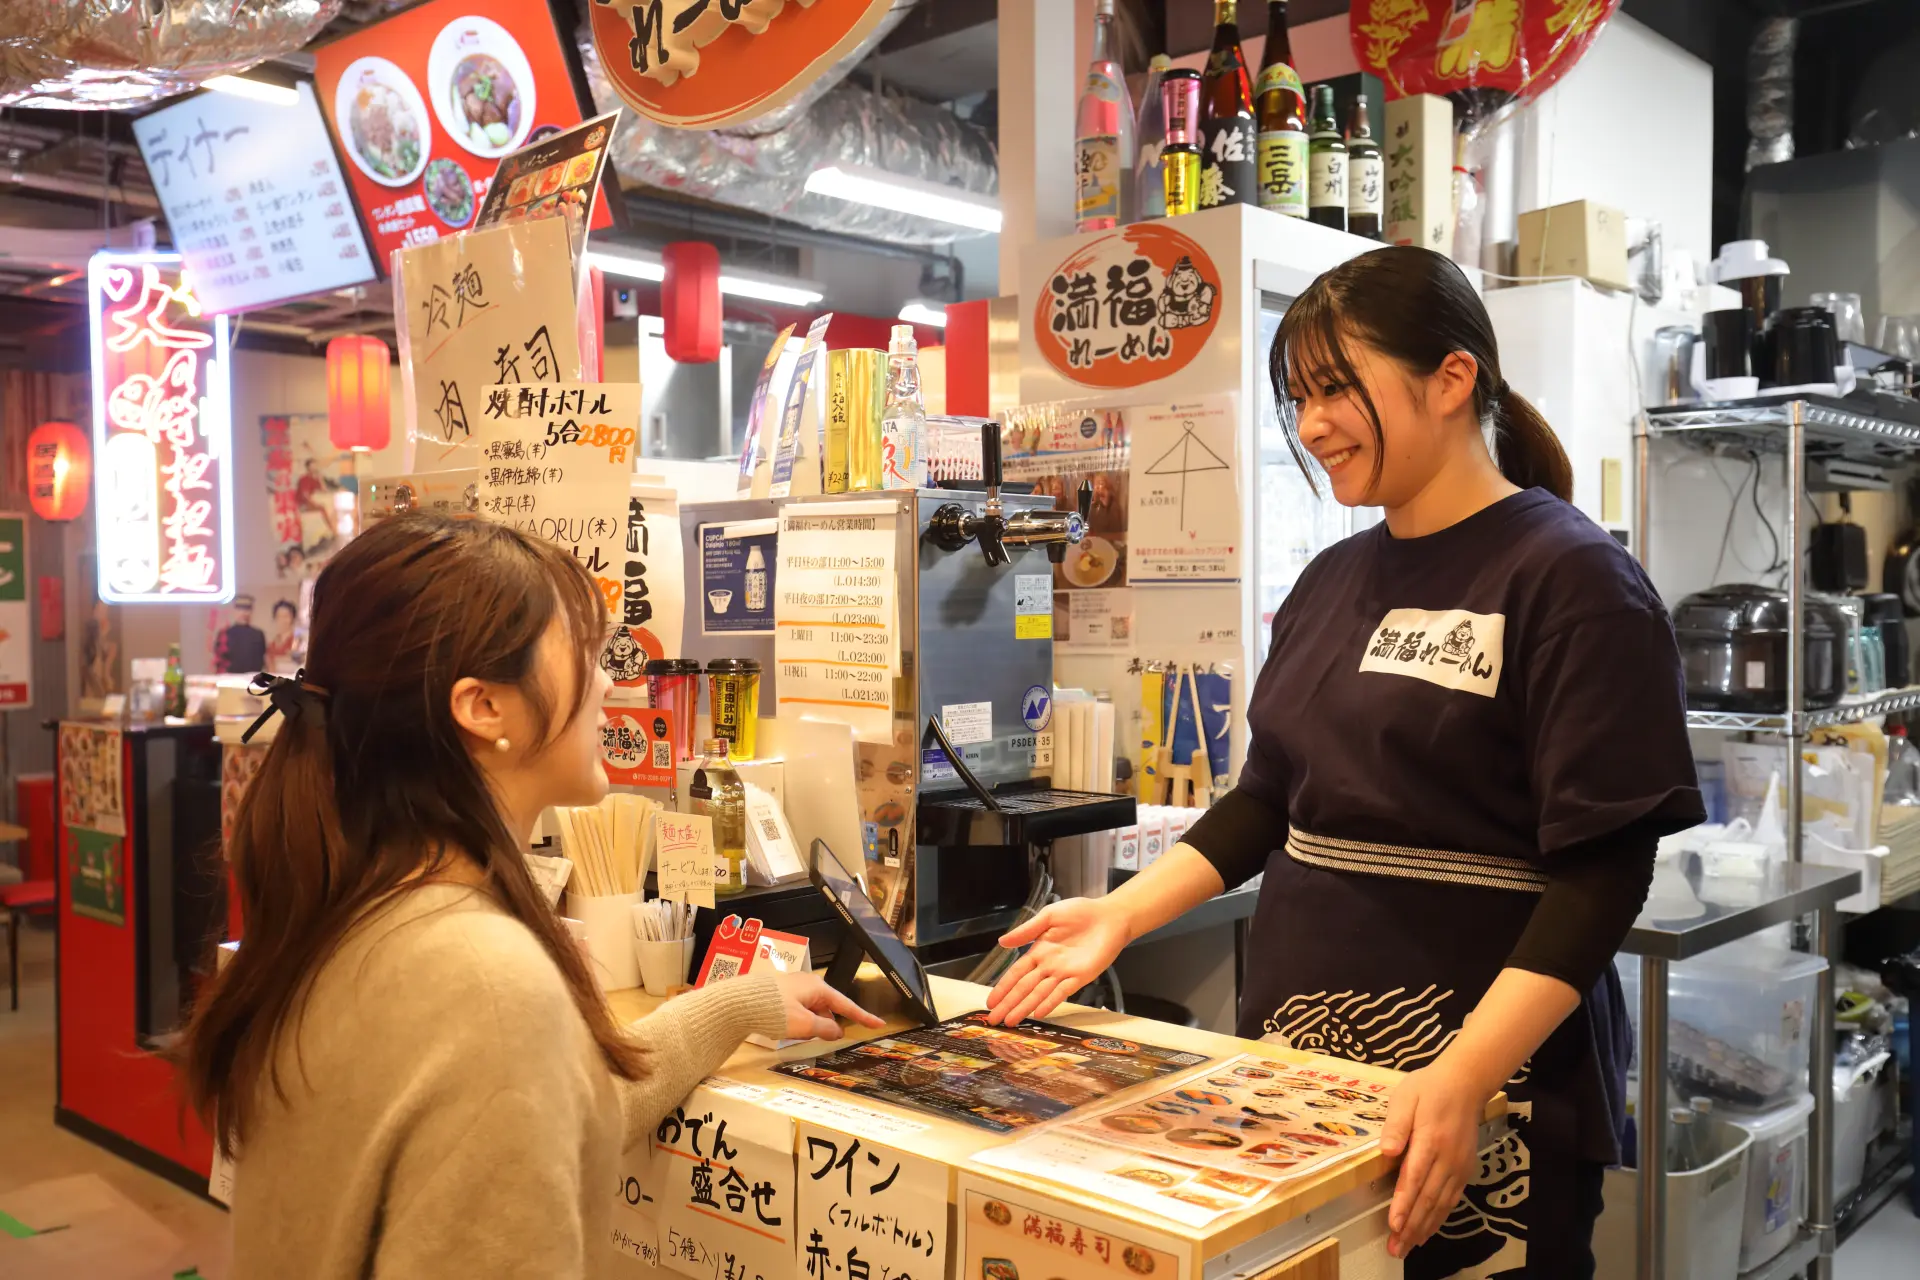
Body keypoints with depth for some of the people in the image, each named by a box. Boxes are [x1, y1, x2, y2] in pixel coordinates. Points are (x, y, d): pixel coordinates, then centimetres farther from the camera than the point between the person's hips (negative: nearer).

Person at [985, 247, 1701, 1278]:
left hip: (1488, 1073, -6)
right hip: (1293, 1045, 6)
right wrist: (1120, 915, 1)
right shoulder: (1334, 581, 8)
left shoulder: (1570, 577, -12)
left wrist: (1462, 1080, -27)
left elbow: (1603, 867, -17)